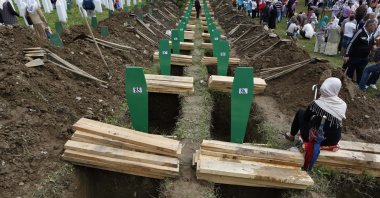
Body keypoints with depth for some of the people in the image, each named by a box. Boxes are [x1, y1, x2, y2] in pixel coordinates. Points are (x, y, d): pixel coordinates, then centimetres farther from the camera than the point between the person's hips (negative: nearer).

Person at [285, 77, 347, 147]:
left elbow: (305, 118, -3)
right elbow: (336, 121, 8)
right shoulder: (343, 105, -9)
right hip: (333, 141, 4)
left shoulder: (317, 104, -20)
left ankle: (291, 135, 36)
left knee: (300, 112, 17)